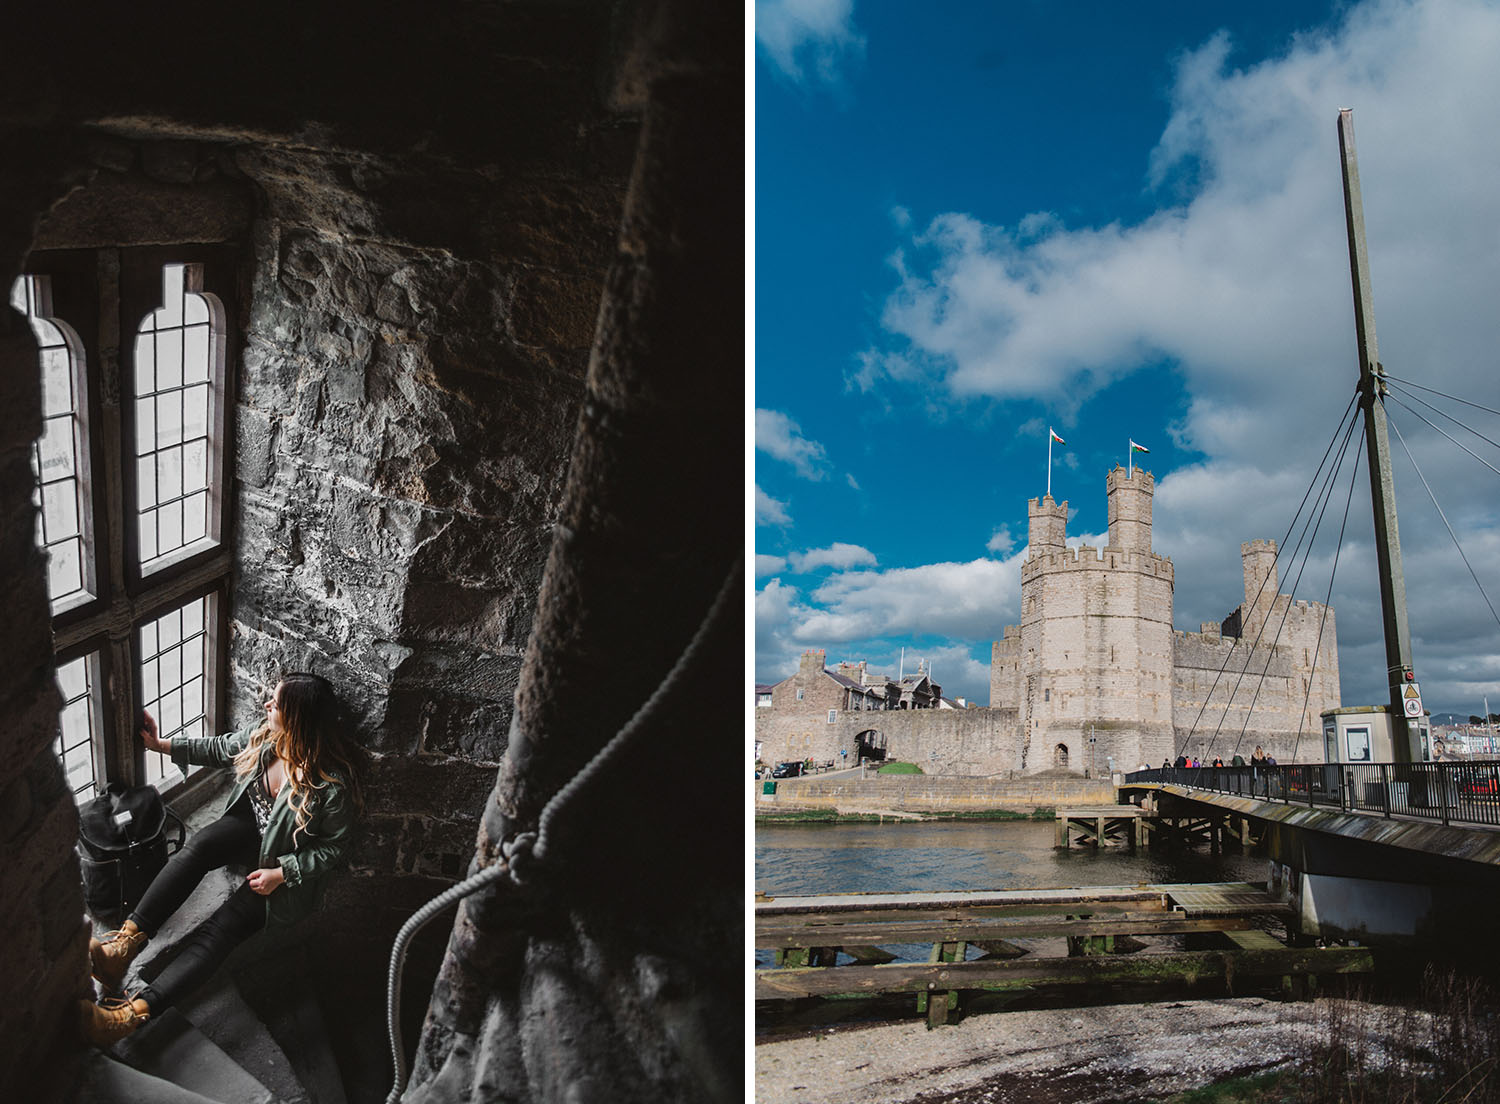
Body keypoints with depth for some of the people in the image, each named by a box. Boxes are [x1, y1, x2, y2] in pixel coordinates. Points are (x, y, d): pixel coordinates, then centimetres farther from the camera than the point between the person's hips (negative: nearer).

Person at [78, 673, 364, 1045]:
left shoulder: (333, 784, -29)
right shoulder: (263, 736, -11)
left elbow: (332, 847, -16)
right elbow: (218, 749, 10)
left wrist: (281, 873, -23)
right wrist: (160, 745, 13)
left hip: (292, 868, -6)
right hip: (251, 829, 6)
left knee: (221, 928, -23)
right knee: (198, 845, -27)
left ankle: (135, 1011, -31)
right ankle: (127, 940, -28)